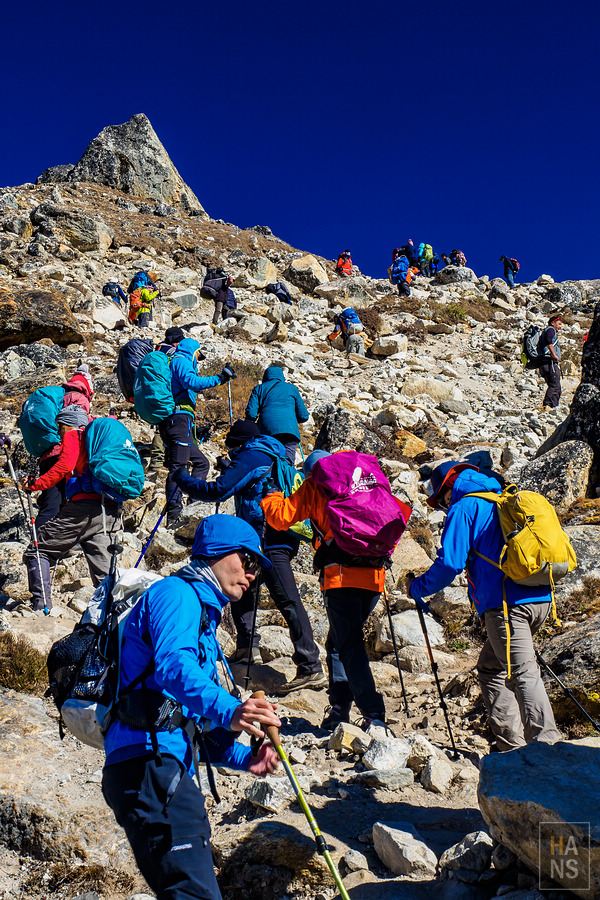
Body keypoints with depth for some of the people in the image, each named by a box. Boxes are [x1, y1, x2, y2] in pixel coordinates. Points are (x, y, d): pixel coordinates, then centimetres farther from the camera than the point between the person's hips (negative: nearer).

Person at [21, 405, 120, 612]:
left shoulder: (73, 435, 8)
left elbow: (65, 465, -9)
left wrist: (37, 484, -7)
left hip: (84, 505, -7)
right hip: (110, 513, 7)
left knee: (37, 551, 4)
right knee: (104, 573, 6)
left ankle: (41, 605, -7)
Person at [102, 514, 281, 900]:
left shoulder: (203, 617, 30)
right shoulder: (177, 593, -1)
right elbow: (173, 665, -23)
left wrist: (243, 758, 12)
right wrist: (227, 710, -39)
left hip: (168, 768, 11)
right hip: (149, 763, -10)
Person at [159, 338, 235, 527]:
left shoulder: (173, 361, 29)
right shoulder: (181, 361, 1)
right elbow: (191, 382, -20)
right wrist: (218, 379, -21)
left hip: (167, 421, 10)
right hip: (179, 419, -10)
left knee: (201, 463, 14)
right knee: (178, 467, -14)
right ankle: (174, 516, -19)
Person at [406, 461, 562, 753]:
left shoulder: (464, 508, -1)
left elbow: (449, 563, -8)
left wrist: (416, 588, 7)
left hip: (505, 603, -8)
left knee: (523, 674, -10)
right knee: (491, 667, 17)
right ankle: (512, 747, 16)